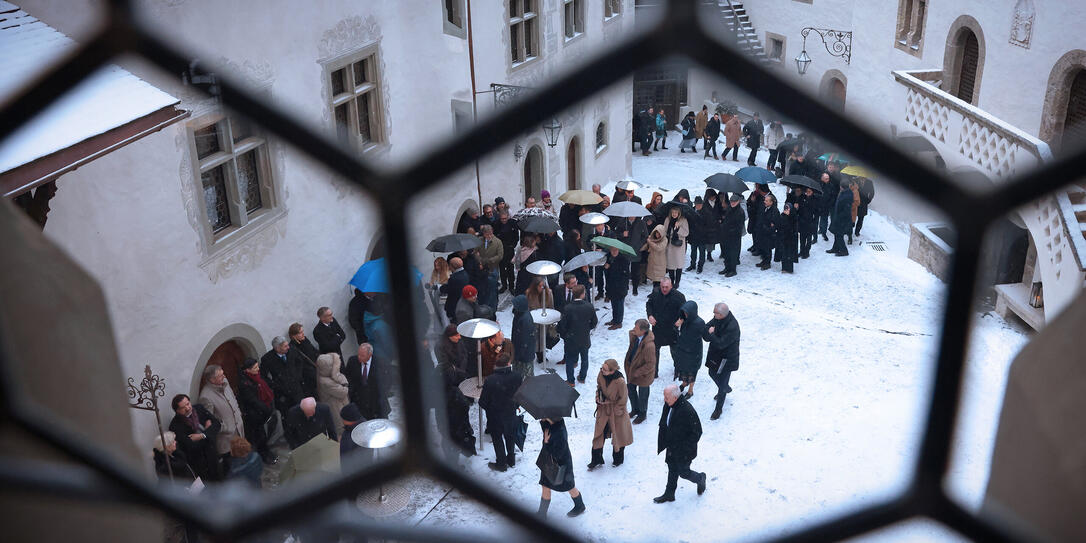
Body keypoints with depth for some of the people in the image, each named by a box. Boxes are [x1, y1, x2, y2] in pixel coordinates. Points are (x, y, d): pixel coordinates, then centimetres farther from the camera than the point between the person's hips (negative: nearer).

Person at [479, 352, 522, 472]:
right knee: (510, 436, 25)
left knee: (497, 438, 17)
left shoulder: (490, 380, -28)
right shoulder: (516, 377, -19)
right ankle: (511, 459, 41)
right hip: (511, 414, 3)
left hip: (495, 415, -3)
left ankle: (501, 463, 30)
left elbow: (482, 402, -19)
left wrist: (487, 408, 4)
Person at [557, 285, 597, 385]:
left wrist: (564, 336, 4)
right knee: (584, 359, 24)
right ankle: (582, 377, 38)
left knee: (570, 360, 15)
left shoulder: (568, 308, -23)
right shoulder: (589, 307, -17)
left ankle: (570, 381, 24)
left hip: (571, 340, -2)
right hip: (585, 339, 2)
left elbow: (562, 325, -14)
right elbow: (594, 322, -4)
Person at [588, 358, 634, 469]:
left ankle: (618, 459, 38)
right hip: (603, 408, 4)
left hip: (616, 410, -4)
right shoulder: (601, 374, -15)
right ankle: (596, 460, 24)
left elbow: (622, 399, -16)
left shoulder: (620, 382, -30)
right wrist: (598, 398, -3)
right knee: (599, 433, 10)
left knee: (618, 434, 16)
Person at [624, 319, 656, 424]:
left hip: (643, 374, -7)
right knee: (630, 389, 26)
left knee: (642, 394, 18)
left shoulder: (649, 346, -38)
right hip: (632, 368, 7)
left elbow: (650, 364, -28)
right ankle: (635, 409, 52)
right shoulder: (634, 335, -16)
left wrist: (636, 373, -20)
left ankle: (642, 414, 44)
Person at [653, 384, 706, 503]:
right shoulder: (668, 406, -8)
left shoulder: (687, 411, -31)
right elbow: (663, 426, 8)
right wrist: (662, 444, 8)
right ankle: (669, 494, 37)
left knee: (683, 472, 9)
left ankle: (700, 478, 38)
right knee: (672, 470, 20)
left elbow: (697, 432, -21)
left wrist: (685, 449, -18)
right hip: (671, 447, 7)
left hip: (684, 451, -7)